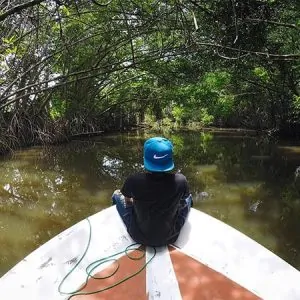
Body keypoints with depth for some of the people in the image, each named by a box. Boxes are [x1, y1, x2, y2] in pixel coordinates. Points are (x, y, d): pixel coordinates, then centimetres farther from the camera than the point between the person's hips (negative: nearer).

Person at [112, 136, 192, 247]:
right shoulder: (180, 180, -24)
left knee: (117, 194, 20)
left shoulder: (133, 181, -26)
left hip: (139, 237, 0)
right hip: (170, 237, 1)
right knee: (188, 198, 24)